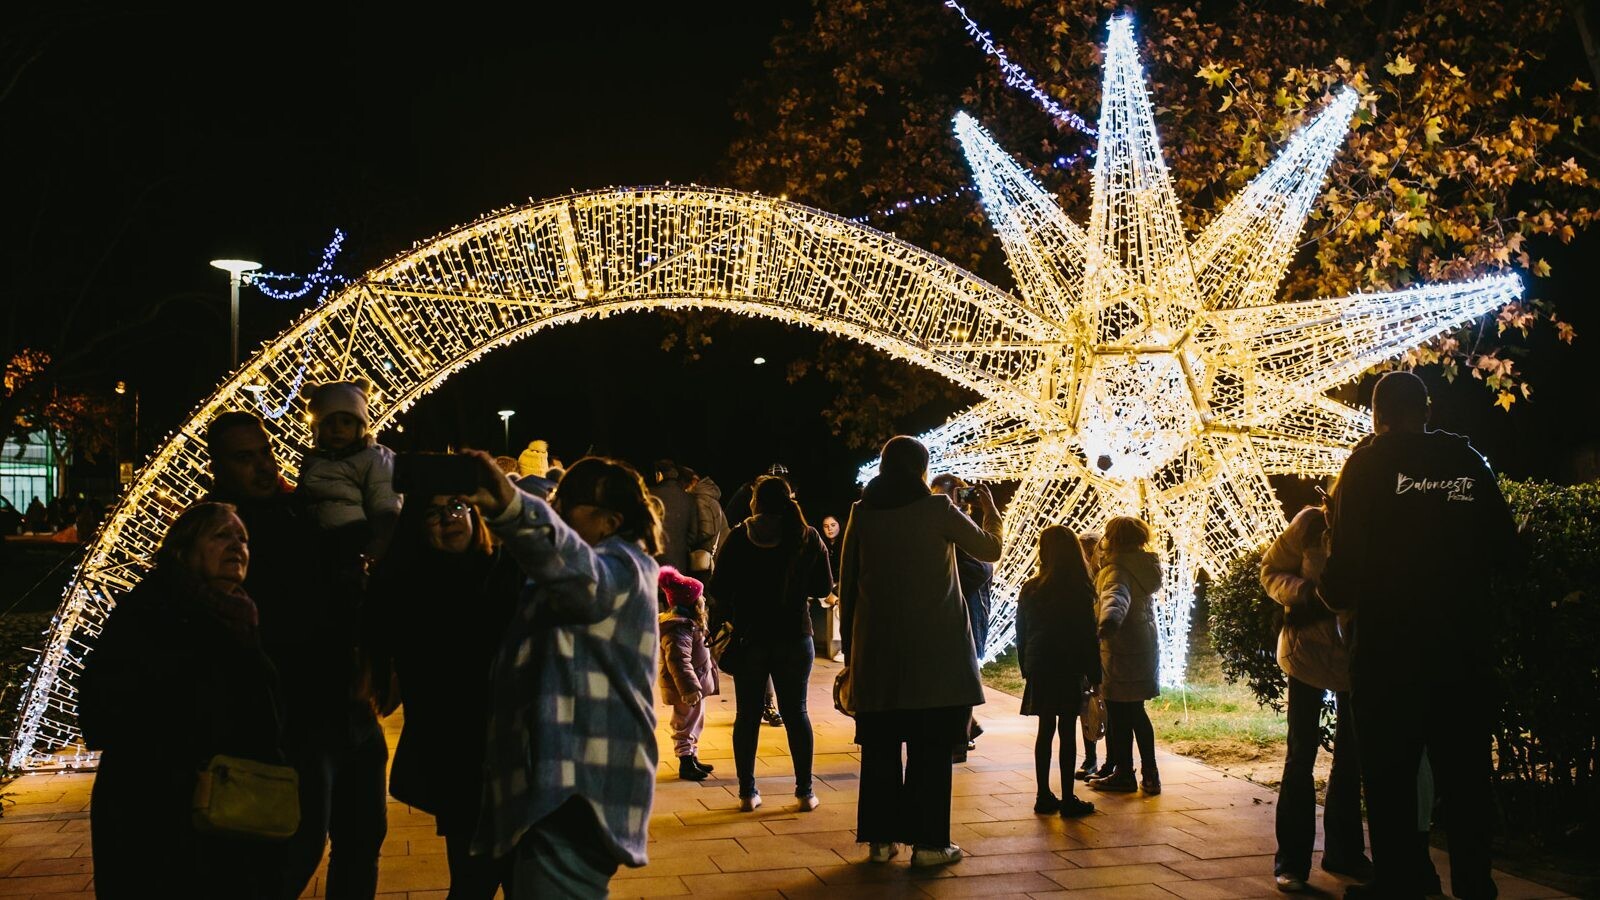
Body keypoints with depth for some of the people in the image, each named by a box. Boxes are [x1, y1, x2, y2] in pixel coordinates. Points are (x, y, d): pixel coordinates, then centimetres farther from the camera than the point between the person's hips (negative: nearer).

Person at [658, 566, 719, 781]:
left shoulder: (688, 622, 12)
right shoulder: (679, 627, -24)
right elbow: (679, 662, -30)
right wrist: (690, 688, -32)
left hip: (694, 684, 11)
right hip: (686, 688, -11)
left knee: (694, 723, 19)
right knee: (685, 725, -1)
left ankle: (692, 759, 30)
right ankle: (686, 765, 7)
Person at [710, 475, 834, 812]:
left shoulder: (739, 537, -6)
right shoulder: (808, 537, -3)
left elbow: (719, 589, -6)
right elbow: (824, 587, 2)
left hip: (749, 636, 0)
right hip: (794, 636, 1)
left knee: (747, 713, 8)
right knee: (795, 711, 9)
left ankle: (747, 792, 11)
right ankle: (805, 792, 11)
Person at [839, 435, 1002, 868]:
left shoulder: (862, 513, 3)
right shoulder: (937, 509, -6)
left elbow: (847, 584, 6)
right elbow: (991, 549, 6)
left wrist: (850, 650, 14)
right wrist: (990, 510, 25)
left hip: (877, 649, 3)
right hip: (934, 651, -3)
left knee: (880, 745, 10)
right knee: (931, 747, 3)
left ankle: (880, 838, 15)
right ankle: (927, 841, 5)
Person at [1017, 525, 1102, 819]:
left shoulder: (1030, 589, 2)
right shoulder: (1079, 591, -8)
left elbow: (1022, 634, 8)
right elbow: (1088, 637, -7)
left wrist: (1026, 668, 16)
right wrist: (1094, 674, -1)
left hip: (1039, 669, 4)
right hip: (1068, 670, -4)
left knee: (1045, 729, 11)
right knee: (1067, 732, 0)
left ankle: (1044, 796, 14)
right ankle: (1068, 800, 2)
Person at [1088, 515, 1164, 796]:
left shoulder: (1117, 571, -19)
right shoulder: (1141, 568, 10)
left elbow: (1116, 594, -42)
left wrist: (1110, 617, -63)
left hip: (1120, 653, -9)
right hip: (1142, 649, 9)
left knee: (1119, 715, 1)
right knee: (1135, 713, 16)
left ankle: (1123, 774, 9)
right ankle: (1150, 775, 20)